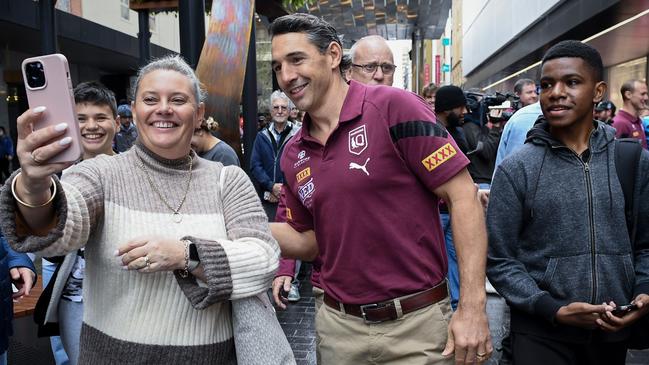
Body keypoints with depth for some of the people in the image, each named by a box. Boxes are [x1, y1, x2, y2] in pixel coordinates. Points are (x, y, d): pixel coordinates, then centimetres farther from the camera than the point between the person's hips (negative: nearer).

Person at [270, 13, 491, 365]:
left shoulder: (393, 106, -13)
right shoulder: (293, 155, 5)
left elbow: (463, 196, -14)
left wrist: (472, 307, -17)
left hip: (418, 322, -5)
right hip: (338, 326, 5)